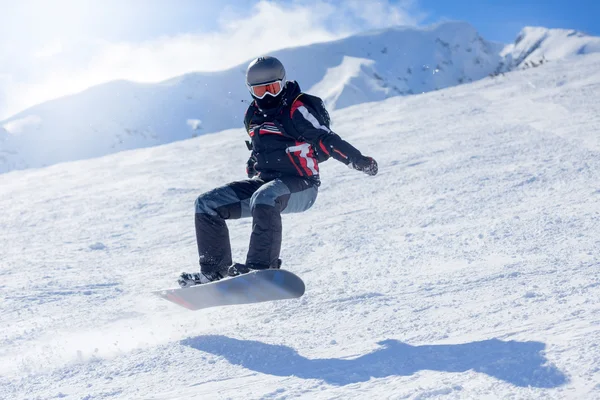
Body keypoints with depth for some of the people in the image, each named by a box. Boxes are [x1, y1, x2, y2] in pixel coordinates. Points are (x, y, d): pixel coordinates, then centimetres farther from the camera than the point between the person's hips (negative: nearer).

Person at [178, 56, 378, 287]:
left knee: (264, 198, -40)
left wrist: (359, 161, -25)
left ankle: (263, 266, -39)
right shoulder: (253, 116, 12)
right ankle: (215, 269, -4)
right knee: (207, 204, -3)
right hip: (263, 183, 8)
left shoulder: (297, 110, -10)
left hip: (299, 187, -8)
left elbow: (326, 140, -18)